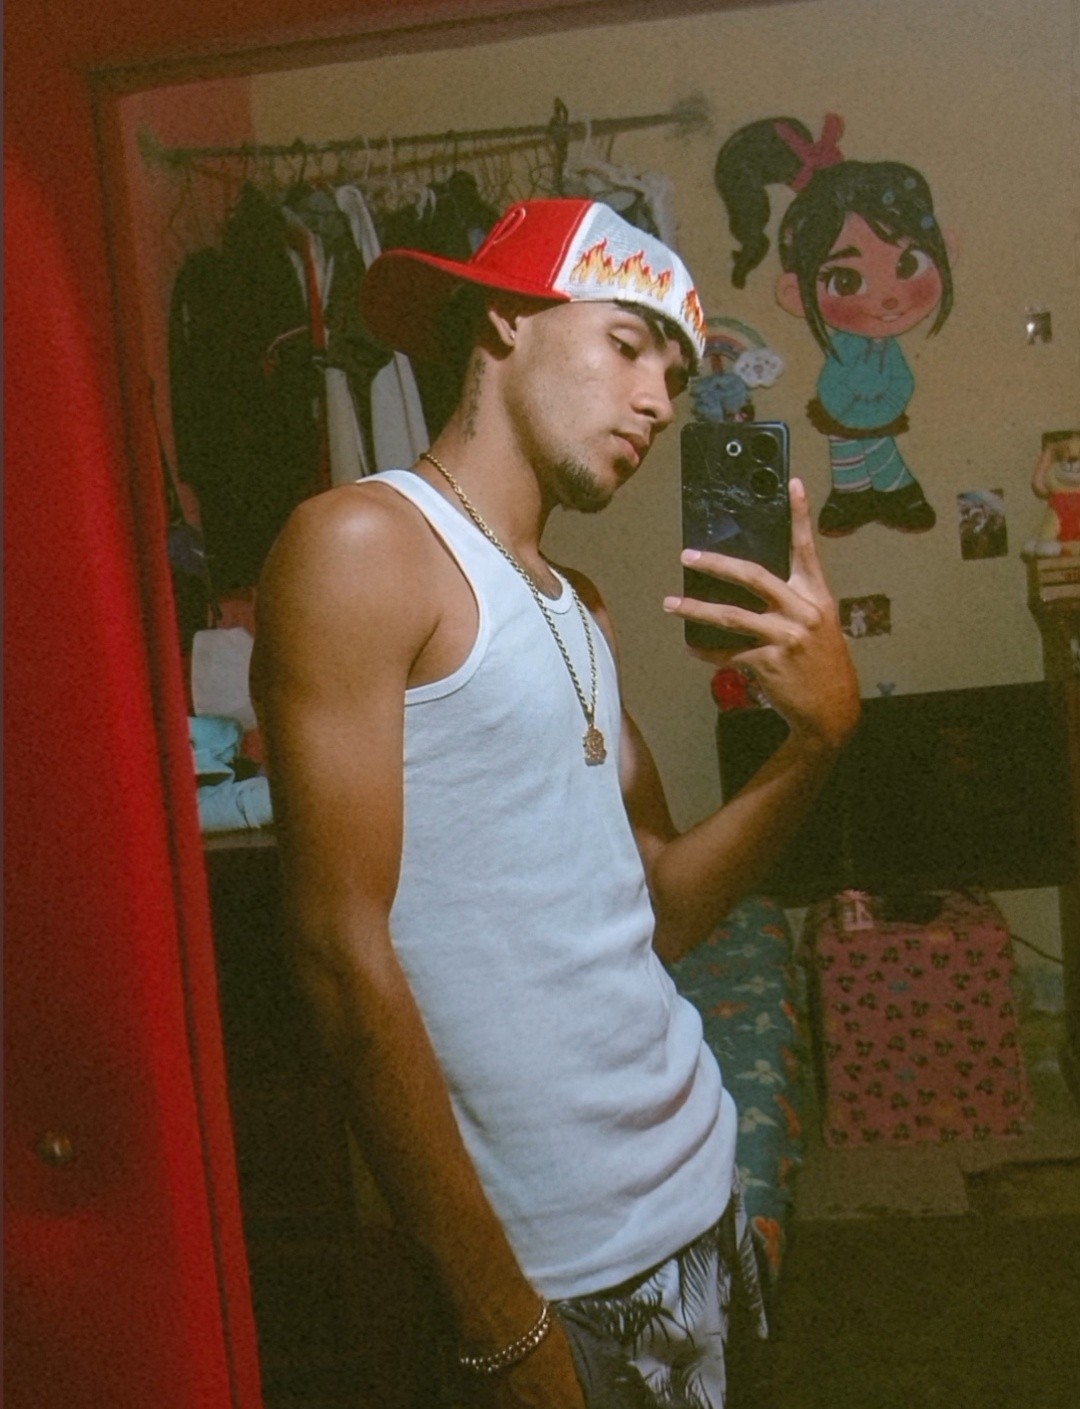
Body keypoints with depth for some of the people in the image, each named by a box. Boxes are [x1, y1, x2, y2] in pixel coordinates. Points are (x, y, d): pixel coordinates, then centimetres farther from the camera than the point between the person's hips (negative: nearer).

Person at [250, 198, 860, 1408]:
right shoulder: (362, 542, -13)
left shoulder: (579, 609, 12)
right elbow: (346, 956, -18)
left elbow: (659, 913, 8)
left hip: (698, 1179, 8)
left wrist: (818, 735, -7)